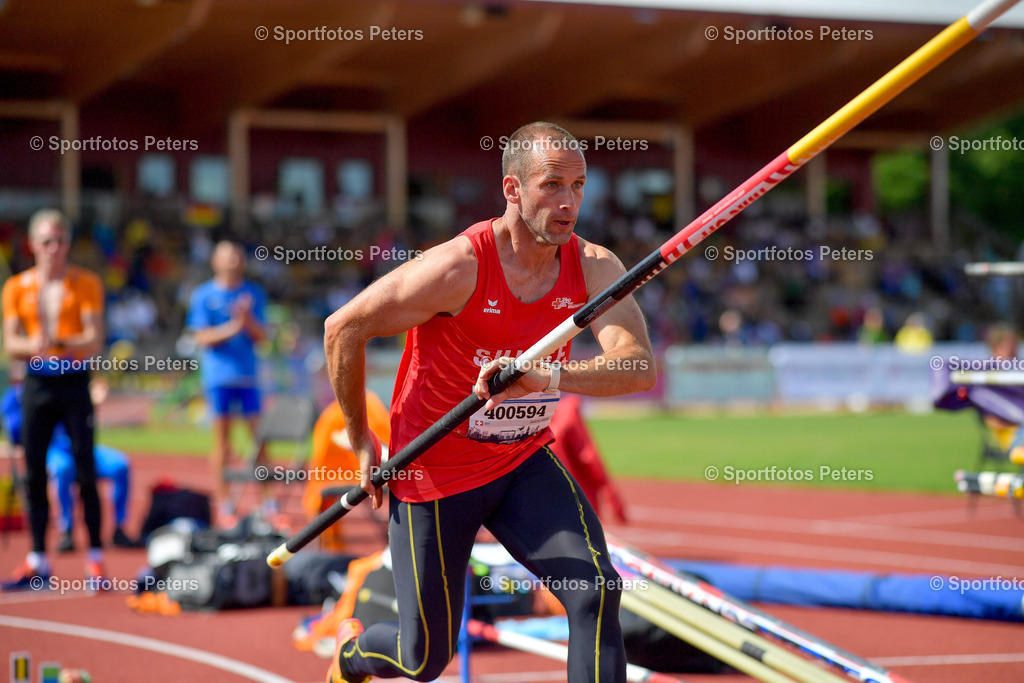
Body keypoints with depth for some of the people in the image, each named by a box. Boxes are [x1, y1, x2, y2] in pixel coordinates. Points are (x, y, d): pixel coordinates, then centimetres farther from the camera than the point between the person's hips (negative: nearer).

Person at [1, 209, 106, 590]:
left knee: (85, 471, -6)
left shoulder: (86, 284, 0)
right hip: (36, 383, 3)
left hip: (74, 383, -3)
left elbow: (95, 341, -8)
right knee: (34, 473, 3)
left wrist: (59, 343, -26)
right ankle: (38, 562, 10)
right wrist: (34, 346, -21)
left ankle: (96, 559, -1)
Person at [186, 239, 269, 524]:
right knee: (222, 442, 0)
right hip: (218, 376, -3)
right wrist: (231, 329, -19)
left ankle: (267, 502, 3)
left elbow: (261, 335, 6)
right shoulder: (203, 295, 2)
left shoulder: (253, 293, 9)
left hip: (248, 375, 3)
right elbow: (202, 338, -4)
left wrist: (248, 319, -13)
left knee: (259, 437, -1)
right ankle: (224, 505, 6)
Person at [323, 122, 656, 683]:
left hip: (525, 465, 3)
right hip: (432, 472, -3)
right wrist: (361, 440, -4)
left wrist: (545, 376, -45)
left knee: (596, 591, -22)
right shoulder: (459, 268, -24)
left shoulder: (593, 268, -12)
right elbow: (342, 329, -14)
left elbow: (639, 367, -28)